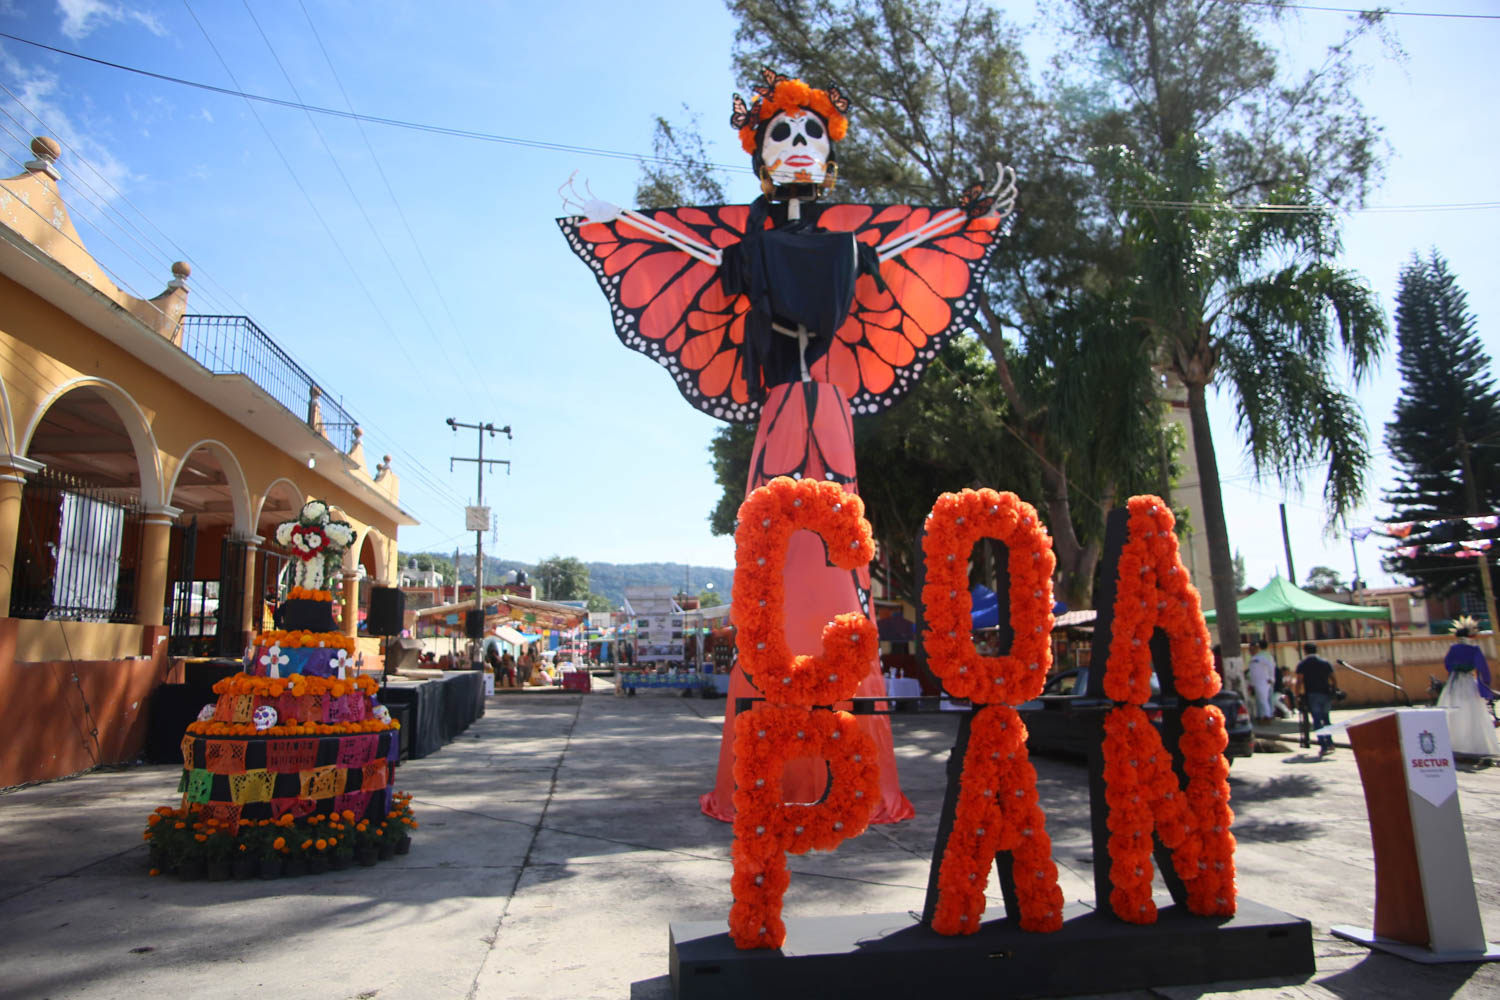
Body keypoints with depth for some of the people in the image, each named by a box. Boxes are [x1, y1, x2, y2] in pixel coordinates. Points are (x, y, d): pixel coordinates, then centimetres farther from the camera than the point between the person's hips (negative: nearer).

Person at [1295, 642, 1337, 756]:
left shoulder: (1302, 664, 0)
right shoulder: (1326, 663, 8)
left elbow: (1299, 681, -8)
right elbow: (1332, 679, 6)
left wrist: (1298, 695, -4)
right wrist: (1334, 693, 13)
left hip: (1311, 695, -3)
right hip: (1326, 694, 3)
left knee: (1317, 720, -2)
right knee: (1326, 718, 20)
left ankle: (1323, 746, -8)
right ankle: (1329, 742, 19)